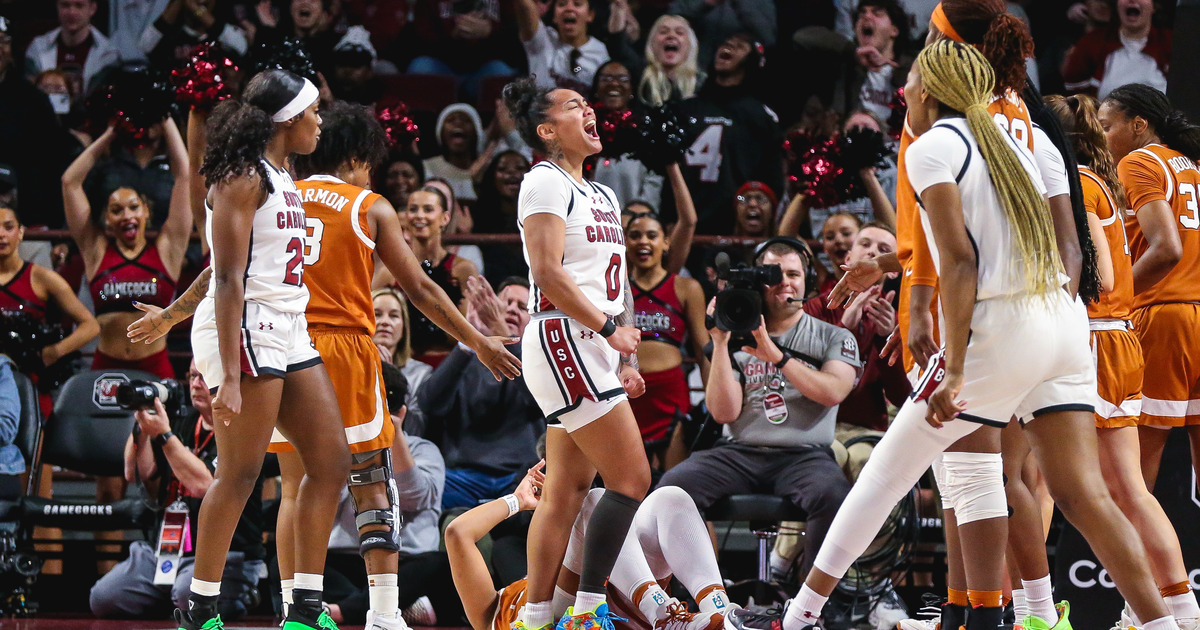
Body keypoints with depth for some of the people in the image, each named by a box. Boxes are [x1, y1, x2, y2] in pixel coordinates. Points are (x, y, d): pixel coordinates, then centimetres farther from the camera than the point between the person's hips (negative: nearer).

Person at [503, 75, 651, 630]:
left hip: (595, 350, 9)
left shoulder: (602, 197, 22)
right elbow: (548, 272, -16)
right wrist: (609, 327, -17)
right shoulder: (546, 182, -6)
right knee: (631, 478, -13)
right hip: (563, 337, -9)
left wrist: (626, 360, 17)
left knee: (568, 489, 7)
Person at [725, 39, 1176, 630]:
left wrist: (955, 371, -17)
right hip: (1064, 321, 7)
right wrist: (886, 264, 47)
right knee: (1080, 493, 2)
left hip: (998, 330, -7)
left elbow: (959, 261, -13)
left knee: (886, 473, 4)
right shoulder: (1007, 141, 20)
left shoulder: (931, 147, -2)